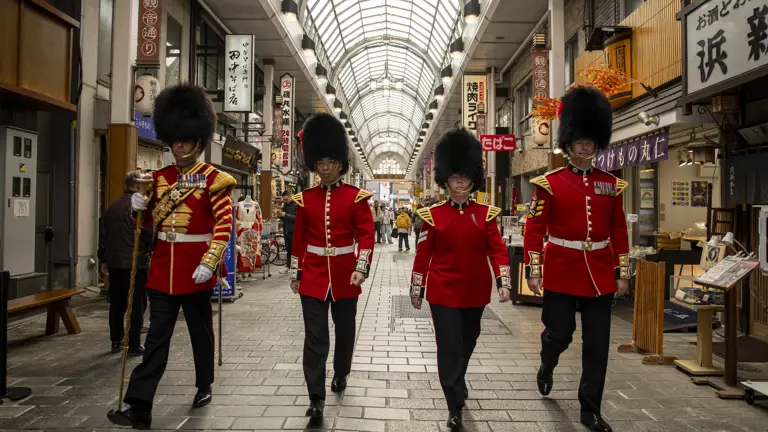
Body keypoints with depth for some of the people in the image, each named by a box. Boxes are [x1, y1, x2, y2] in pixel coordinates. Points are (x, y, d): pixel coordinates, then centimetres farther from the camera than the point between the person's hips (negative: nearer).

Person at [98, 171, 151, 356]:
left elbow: (103, 236, 15)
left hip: (115, 263, 6)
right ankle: (134, 345, 4)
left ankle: (116, 341, 22)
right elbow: (150, 234, -14)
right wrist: (152, 253, 1)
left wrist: (103, 260, 22)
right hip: (136, 263, -6)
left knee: (117, 303, 15)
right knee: (137, 304, 1)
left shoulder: (112, 207, 11)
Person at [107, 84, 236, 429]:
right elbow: (153, 223, 16)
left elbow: (224, 225, -14)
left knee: (200, 331, 13)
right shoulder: (160, 178, 9)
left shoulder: (213, 179, -8)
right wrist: (142, 208, -5)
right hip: (163, 269, 4)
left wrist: (209, 262, -22)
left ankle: (204, 387, 34)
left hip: (196, 270, -4)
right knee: (157, 337, 6)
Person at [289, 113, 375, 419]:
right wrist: (296, 273, 9)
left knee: (345, 330, 16)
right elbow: (299, 239, 8)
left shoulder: (356, 197, -3)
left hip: (344, 276, 0)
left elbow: (366, 235, -7)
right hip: (314, 276, 1)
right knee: (315, 336, -3)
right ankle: (316, 398, 2)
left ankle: (341, 374, 41)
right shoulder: (305, 198, 4)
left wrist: (361, 268, -18)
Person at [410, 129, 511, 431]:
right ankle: (454, 407, 8)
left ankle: (457, 380, 47)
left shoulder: (486, 214, -1)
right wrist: (416, 289, 0)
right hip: (443, 292, -3)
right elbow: (423, 254, -2)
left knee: (468, 342, 19)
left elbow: (497, 250, -2)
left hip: (475, 292, 3)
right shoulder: (433, 215, -6)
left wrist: (503, 282, -14)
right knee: (449, 346, -3)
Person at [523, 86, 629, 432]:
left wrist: (622, 272, 6)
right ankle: (546, 368, 43)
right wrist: (533, 270, -10)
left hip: (600, 275, 3)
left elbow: (619, 232, 9)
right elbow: (534, 229, -6)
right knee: (559, 333, 7)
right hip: (562, 273, -3)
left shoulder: (611, 185, 6)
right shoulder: (550, 183, -4)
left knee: (597, 343, 5)